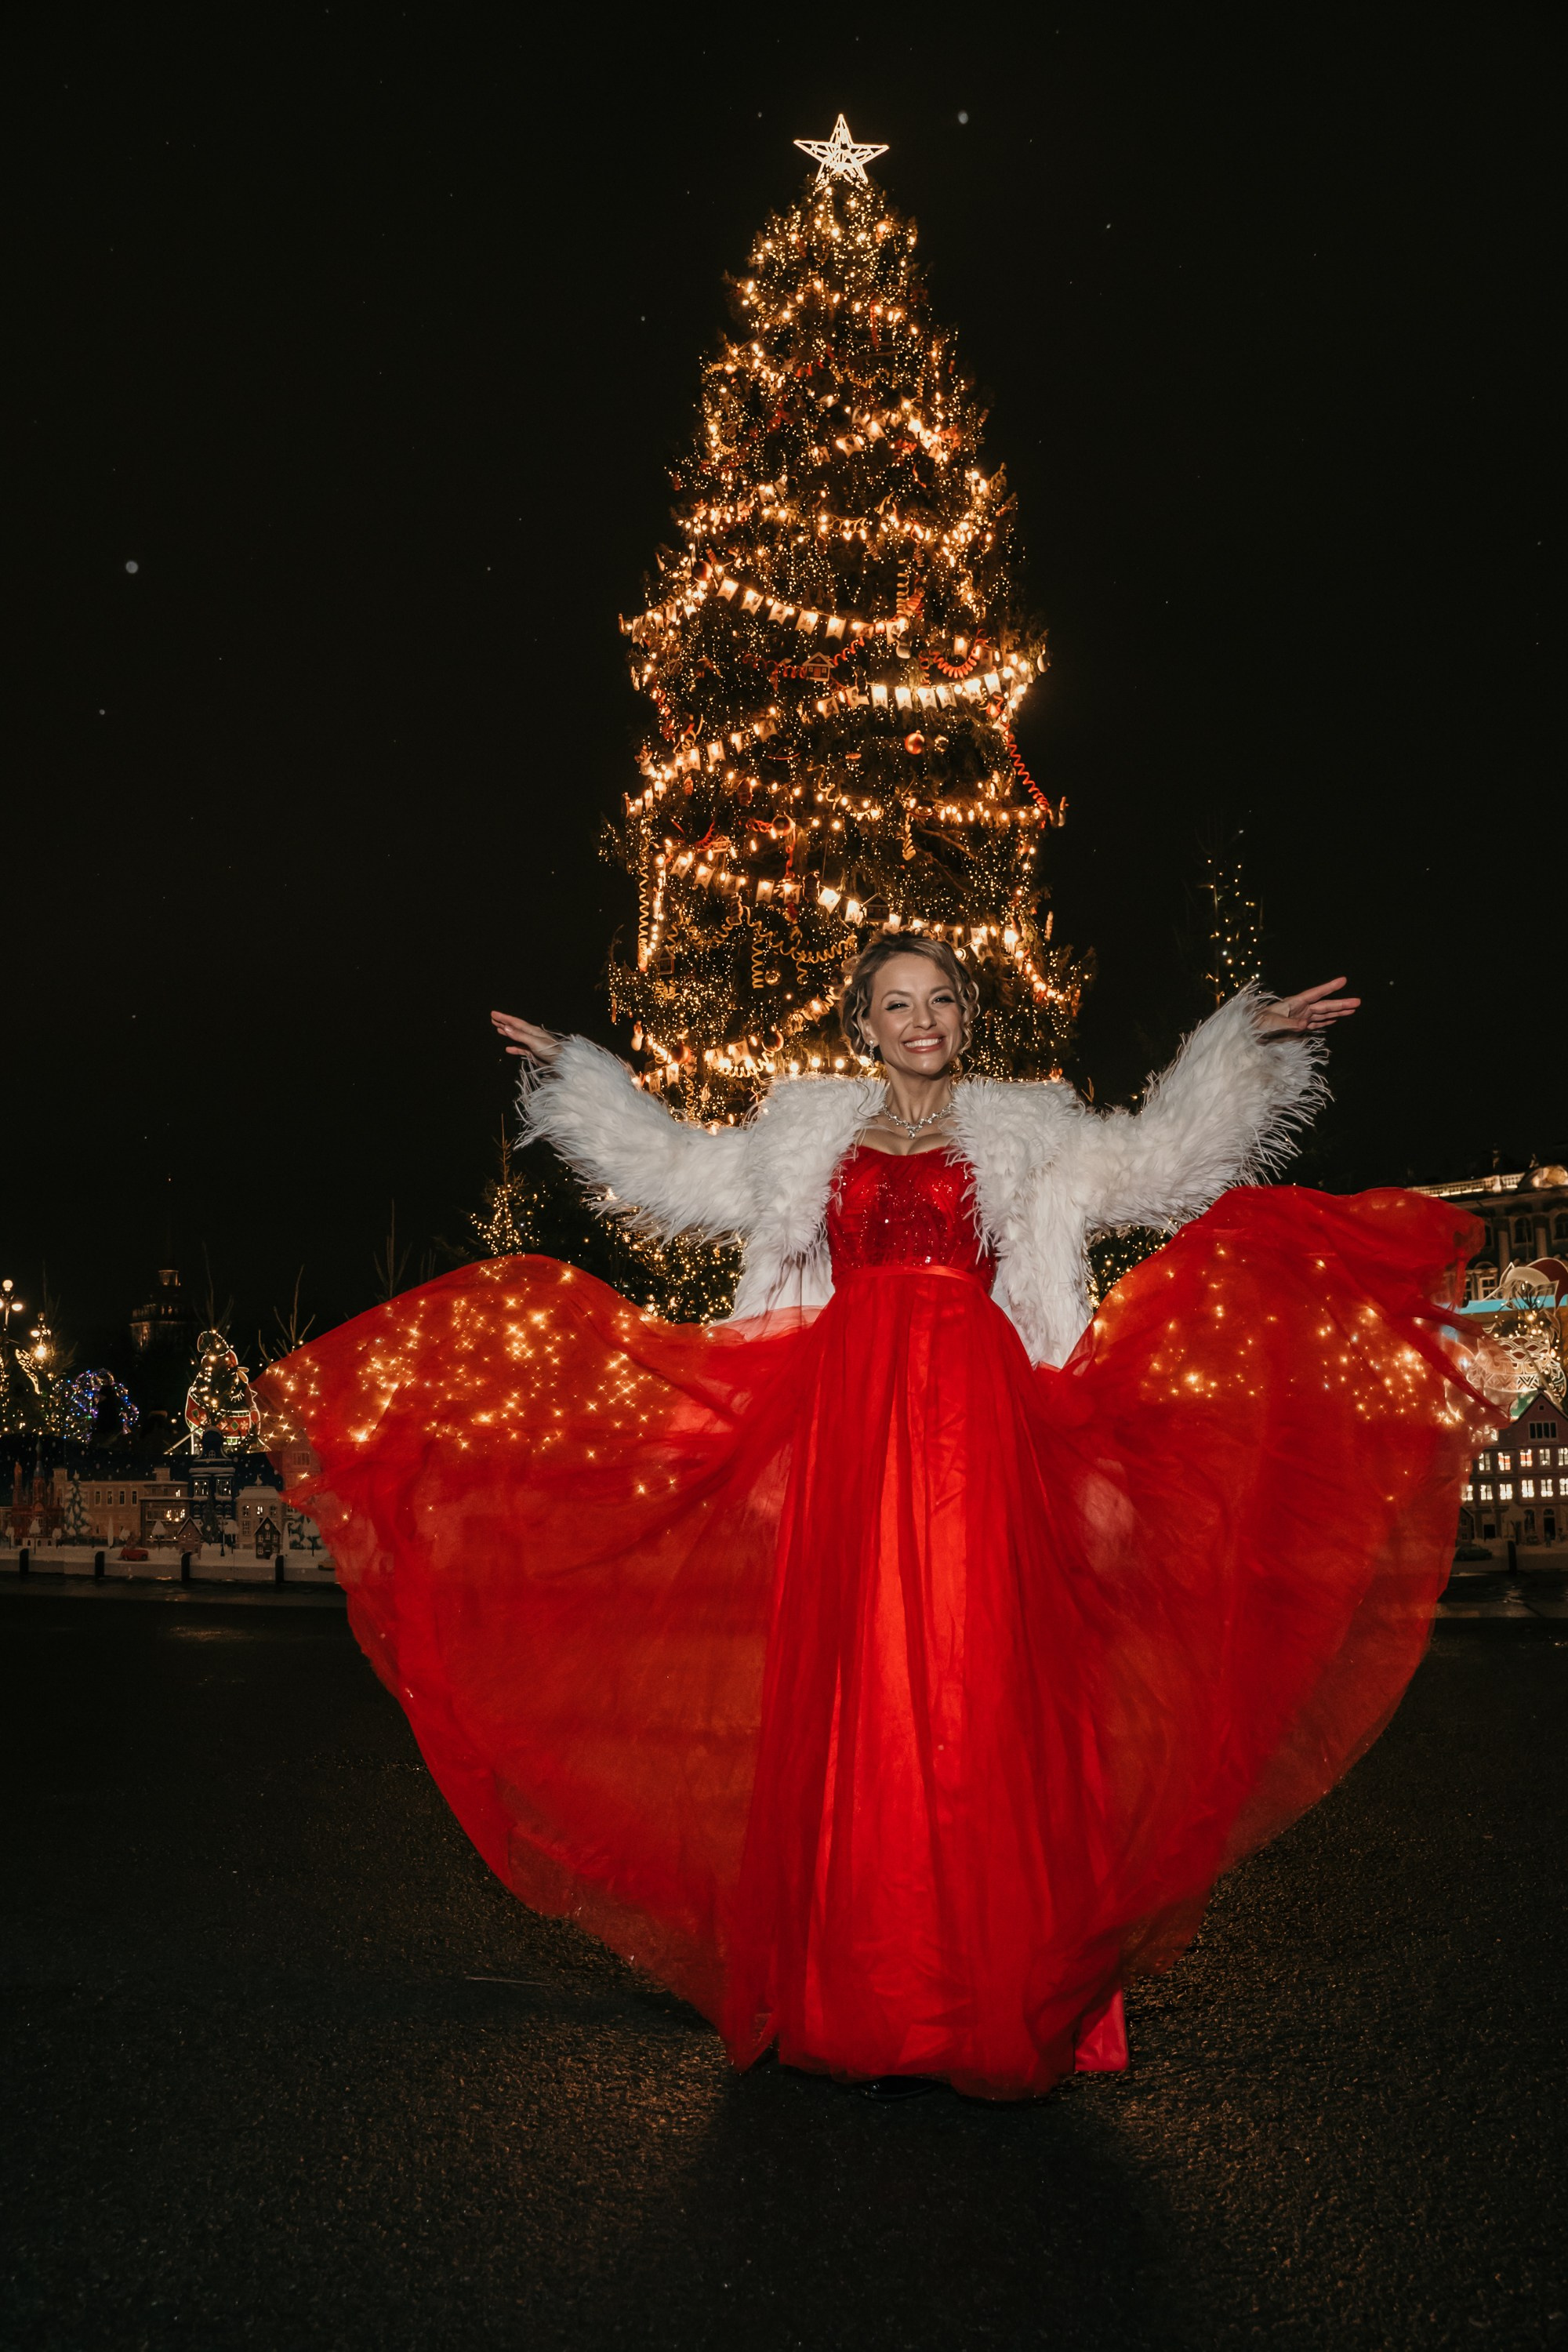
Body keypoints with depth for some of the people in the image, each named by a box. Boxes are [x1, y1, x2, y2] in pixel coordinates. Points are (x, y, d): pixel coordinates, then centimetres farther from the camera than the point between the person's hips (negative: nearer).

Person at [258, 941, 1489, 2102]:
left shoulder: (1026, 1136, 17)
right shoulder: (807, 1135, 20)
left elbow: (1166, 1157, 12)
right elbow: (671, 1168, 26)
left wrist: (1249, 1043, 7)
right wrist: (571, 1072, 27)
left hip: (978, 1437, -1)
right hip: (846, 1432, 1)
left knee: (978, 1689, -8)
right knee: (856, 1694, -3)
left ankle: (990, 2003, -1)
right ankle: (872, 2011, 4)